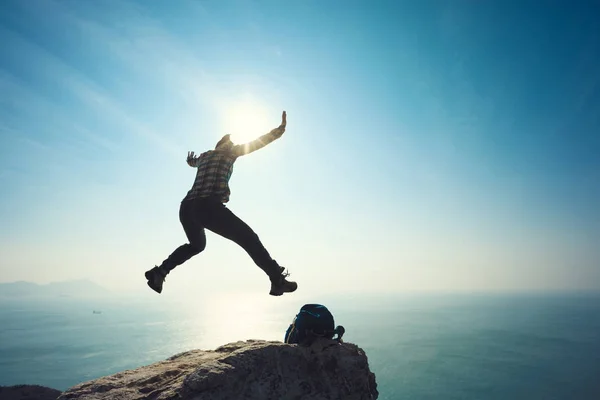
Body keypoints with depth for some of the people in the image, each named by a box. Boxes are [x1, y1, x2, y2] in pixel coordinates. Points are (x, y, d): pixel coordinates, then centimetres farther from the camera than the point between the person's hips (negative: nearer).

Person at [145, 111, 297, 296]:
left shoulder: (205, 155, 28)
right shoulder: (228, 151, 14)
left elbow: (193, 162, 52)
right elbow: (259, 142, 15)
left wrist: (191, 159, 76)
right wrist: (281, 128, 25)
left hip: (187, 207, 7)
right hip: (207, 207, -7)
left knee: (196, 244, 32)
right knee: (248, 238, -3)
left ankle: (160, 271, 22)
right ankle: (278, 280, -11)